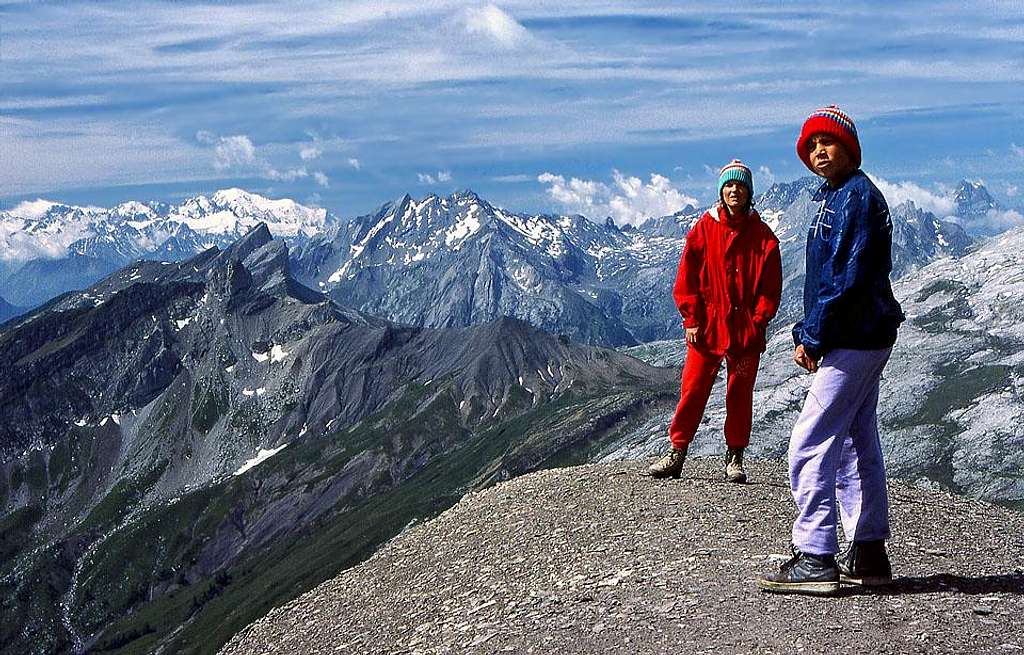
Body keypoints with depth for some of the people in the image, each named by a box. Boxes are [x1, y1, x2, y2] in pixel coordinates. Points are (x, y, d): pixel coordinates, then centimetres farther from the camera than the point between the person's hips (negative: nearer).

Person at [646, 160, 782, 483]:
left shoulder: (762, 236, 3)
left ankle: (735, 459, 17)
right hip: (707, 327, 0)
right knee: (692, 390, -1)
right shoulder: (704, 229, 3)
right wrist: (691, 320, -4)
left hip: (746, 331, 0)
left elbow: (770, 287, 2)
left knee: (740, 394, 6)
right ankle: (676, 454, 8)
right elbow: (687, 278, 3)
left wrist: (757, 323, -8)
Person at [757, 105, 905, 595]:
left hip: (853, 342, -11)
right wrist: (809, 334, 12)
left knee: (810, 444, -11)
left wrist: (813, 337, -18)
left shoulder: (858, 196, -13)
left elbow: (848, 277, -21)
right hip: (862, 339, 11)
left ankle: (815, 559, -10)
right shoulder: (835, 197, 18)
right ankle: (869, 555, 20)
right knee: (857, 444, 13)